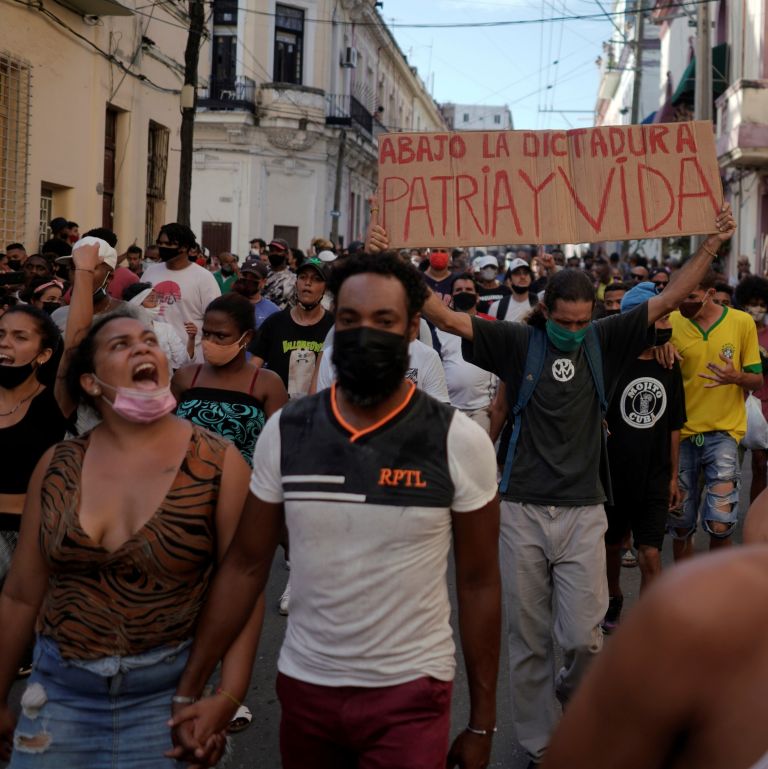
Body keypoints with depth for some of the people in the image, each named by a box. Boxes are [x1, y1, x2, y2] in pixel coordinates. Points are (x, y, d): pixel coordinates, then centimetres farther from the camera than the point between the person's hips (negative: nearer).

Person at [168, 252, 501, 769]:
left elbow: (478, 583, -5)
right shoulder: (285, 432, -4)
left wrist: (482, 721, -2)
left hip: (411, 692, -3)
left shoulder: (459, 441, -11)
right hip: (303, 685, 3)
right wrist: (191, 688, -5)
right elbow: (247, 566, 0)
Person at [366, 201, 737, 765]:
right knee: (529, 639, 8)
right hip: (523, 510, 0)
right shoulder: (520, 343, 0)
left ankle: (572, 690, 33)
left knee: (585, 638, -2)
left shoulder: (603, 342, 4)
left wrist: (713, 244, -3)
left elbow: (669, 300, 3)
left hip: (583, 511, 1)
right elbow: (448, 317, -8)